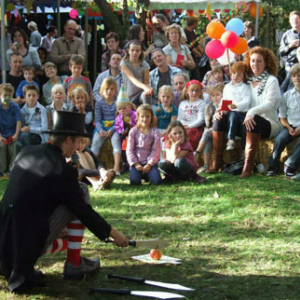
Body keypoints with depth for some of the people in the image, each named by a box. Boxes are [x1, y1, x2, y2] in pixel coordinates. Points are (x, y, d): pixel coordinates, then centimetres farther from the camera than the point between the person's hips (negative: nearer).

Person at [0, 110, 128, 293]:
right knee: (82, 191, 2)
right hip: (31, 241, -7)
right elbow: (83, 211, -5)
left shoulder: (26, 153, 7)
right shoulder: (62, 170, -13)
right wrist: (113, 233, 10)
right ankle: (74, 264, 7)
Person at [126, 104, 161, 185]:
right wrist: (136, 164, -9)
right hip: (136, 162, 0)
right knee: (134, 181, -25)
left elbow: (156, 150, -4)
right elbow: (129, 150, 1)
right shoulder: (134, 131, 3)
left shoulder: (155, 132, 1)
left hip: (150, 162, 0)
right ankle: (141, 174, 13)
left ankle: (147, 174, 13)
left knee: (157, 181, -23)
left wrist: (149, 164, -13)